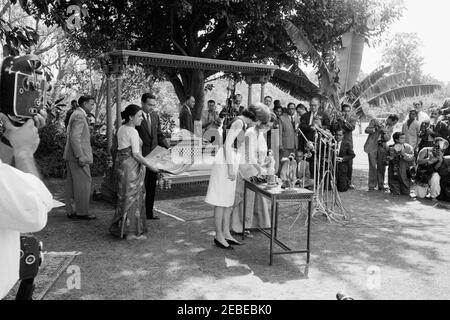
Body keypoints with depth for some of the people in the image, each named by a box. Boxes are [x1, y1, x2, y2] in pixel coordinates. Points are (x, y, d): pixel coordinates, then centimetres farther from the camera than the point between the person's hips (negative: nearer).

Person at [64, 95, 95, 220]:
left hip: (70, 156, 11)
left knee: (71, 183, 12)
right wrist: (80, 157, -23)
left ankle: (70, 211, 18)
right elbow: (74, 137, -22)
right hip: (78, 155, -11)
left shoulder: (76, 114, 18)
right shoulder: (79, 116, -14)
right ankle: (82, 212, -1)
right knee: (84, 183, -5)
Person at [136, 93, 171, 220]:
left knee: (152, 186, 13)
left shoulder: (155, 116, 10)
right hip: (141, 157, -6)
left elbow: (160, 135, 15)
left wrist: (169, 147, 1)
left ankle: (149, 212, 24)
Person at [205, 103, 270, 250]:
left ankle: (226, 233, 23)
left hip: (231, 163, 10)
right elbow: (227, 144, -22)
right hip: (225, 163, -10)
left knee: (229, 200, 14)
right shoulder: (239, 122, -15)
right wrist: (231, 167, -23)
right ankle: (219, 236, 7)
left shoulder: (243, 124, 14)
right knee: (221, 202, -2)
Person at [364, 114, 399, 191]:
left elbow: (387, 139, 3)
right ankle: (371, 186, -3)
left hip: (382, 147, 4)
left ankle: (381, 185, 11)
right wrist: (376, 129, -18)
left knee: (382, 167, 0)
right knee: (373, 166, -9)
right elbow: (366, 130, -4)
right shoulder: (375, 121, 0)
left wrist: (385, 132, -15)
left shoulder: (391, 128, 12)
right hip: (372, 146, -4)